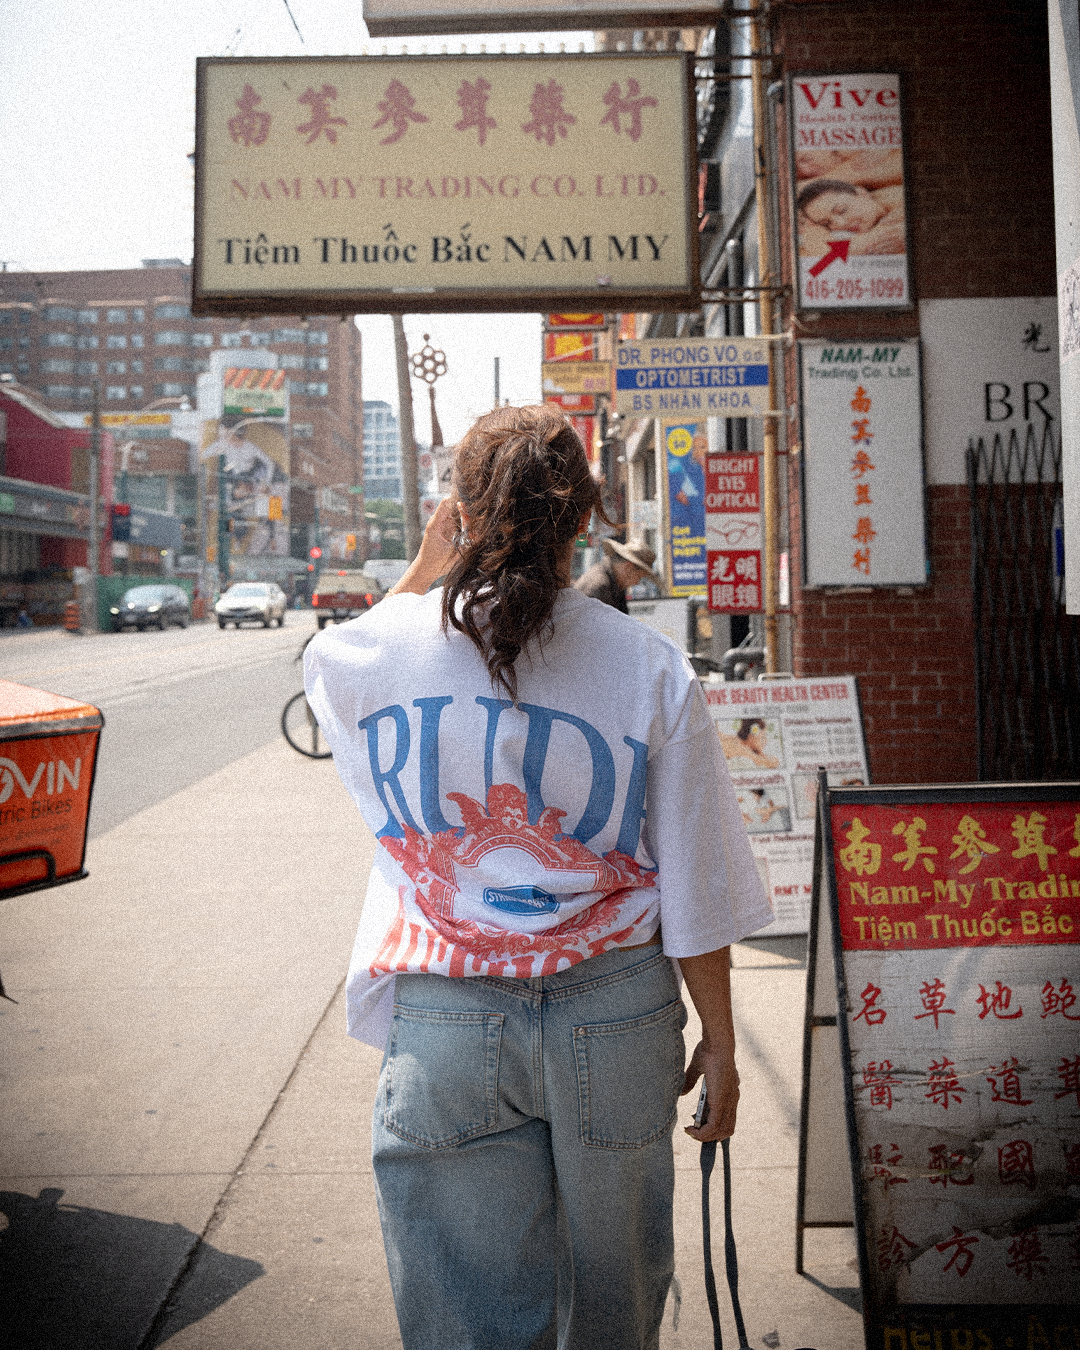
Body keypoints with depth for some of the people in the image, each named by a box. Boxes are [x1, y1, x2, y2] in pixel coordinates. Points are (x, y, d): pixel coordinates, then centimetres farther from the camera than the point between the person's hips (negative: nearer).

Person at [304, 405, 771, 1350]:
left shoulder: (380, 651, -8)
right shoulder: (652, 671, -9)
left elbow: (332, 666, 20)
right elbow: (696, 888, -5)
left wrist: (426, 568, 15)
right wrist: (719, 1038, 6)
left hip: (443, 1023, 0)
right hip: (615, 1017, 1)